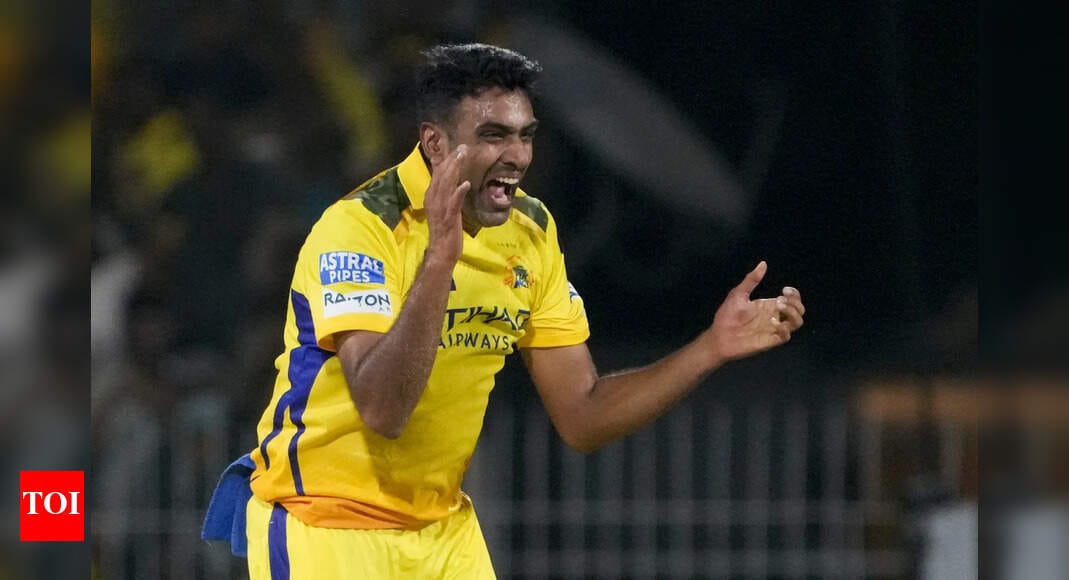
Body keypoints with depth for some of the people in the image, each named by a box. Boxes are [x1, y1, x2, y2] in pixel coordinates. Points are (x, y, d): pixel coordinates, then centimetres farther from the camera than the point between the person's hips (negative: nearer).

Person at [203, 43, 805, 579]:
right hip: (323, 526, -6)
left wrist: (712, 348, -9)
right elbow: (382, 410, -32)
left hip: (442, 530, 6)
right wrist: (437, 263, -41)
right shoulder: (360, 227, -20)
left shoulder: (531, 231, 2)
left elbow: (581, 417, 3)